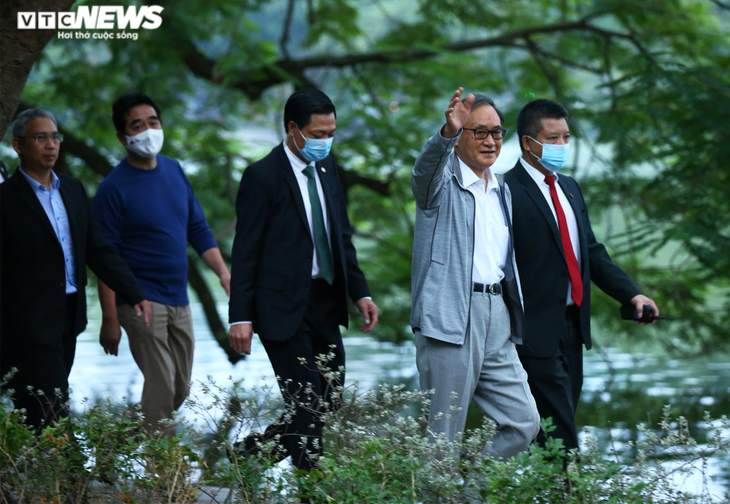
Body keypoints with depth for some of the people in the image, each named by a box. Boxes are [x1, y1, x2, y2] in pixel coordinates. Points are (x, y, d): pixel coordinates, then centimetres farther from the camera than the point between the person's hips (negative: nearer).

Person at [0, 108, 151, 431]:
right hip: (30, 326, -6)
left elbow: (98, 249, 15)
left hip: (67, 320, 6)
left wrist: (134, 295, 7)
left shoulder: (73, 190, 13)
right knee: (52, 419, -10)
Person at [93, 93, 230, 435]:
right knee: (161, 391, -11)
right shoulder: (114, 188, -10)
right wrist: (110, 320, -13)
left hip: (178, 300, 7)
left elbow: (198, 228, 17)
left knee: (181, 390, 11)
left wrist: (224, 273, 4)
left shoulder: (174, 171, 9)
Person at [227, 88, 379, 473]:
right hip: (285, 308, -7)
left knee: (330, 404, 10)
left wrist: (360, 292, 12)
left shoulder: (327, 167, 11)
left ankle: (254, 450, 27)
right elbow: (245, 250, -10)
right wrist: (240, 316, -14)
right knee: (307, 409, -7)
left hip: (326, 304, 7)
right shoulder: (262, 176, -10)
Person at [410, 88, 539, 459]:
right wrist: (447, 132, -48)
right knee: (445, 438, -4)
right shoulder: (442, 182, -2)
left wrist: (515, 318, 23)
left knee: (524, 423, 5)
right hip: (450, 317, -7)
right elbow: (427, 165, -27)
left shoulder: (501, 191, 20)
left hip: (497, 317, 7)